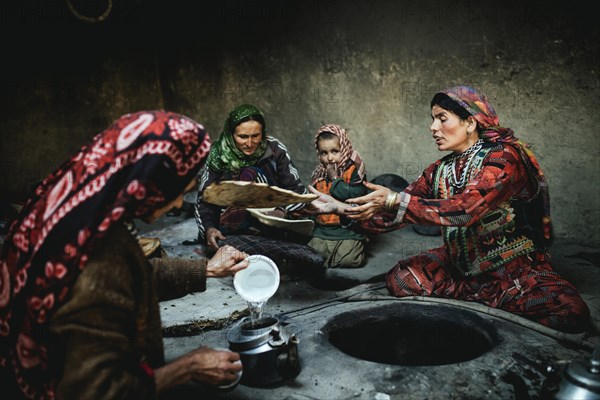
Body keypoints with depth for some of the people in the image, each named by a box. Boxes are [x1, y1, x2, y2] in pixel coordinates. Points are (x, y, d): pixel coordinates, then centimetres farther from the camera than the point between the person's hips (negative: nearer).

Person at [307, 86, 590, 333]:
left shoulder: (504, 156, -16)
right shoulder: (439, 172, 3)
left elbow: (466, 209, -32)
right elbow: (392, 216, -1)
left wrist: (394, 200, -36)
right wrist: (339, 207, -13)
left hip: (515, 268, -4)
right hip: (460, 265, 5)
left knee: (571, 313, -29)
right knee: (399, 280, -17)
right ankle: (487, 300, -2)